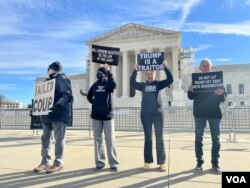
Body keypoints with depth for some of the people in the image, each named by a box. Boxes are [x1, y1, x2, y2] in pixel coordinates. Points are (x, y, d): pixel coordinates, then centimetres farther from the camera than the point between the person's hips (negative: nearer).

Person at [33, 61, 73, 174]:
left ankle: (58, 163, 7)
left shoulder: (62, 79, -4)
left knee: (59, 139, -2)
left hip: (59, 114, -9)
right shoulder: (48, 81, 22)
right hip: (47, 113, 9)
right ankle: (45, 162, 19)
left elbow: (67, 95, -18)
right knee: (45, 138, 10)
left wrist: (58, 105, -33)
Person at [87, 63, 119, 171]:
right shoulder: (95, 85, 10)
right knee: (97, 139, 8)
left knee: (110, 139, -2)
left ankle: (114, 163, 5)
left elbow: (113, 85, -27)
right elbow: (89, 96, 23)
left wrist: (108, 71, -22)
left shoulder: (109, 84, -1)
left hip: (108, 116, -4)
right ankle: (99, 162, 17)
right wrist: (95, 103, 10)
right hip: (96, 116, 4)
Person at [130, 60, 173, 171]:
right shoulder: (142, 85, 7)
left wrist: (166, 67, -14)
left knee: (159, 138, 3)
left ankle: (162, 162, 10)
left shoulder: (158, 84, 5)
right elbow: (132, 83, -5)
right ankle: (147, 161, 16)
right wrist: (135, 70, -12)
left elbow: (170, 80, -6)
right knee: (147, 138, 8)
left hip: (158, 113, -1)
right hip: (145, 114, 1)